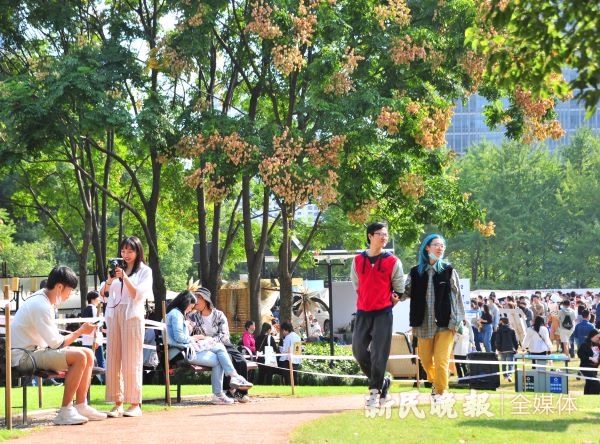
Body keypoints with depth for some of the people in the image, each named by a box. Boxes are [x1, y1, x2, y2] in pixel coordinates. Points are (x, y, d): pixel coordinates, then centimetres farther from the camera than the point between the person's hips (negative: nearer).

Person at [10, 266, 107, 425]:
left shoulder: (43, 300, 11)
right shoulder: (41, 306, -21)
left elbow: (52, 339, 15)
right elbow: (56, 343, -21)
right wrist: (80, 331, -9)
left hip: (36, 350, 10)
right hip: (25, 356, -10)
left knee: (88, 354, 6)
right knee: (79, 357, -25)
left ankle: (81, 406, 7)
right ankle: (65, 412, -21)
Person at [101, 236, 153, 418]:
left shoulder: (145, 271, 7)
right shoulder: (117, 269, 15)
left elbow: (138, 294, -5)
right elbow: (103, 294, 10)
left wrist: (124, 277, -15)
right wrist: (109, 280, -8)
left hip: (132, 316, -4)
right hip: (113, 315, 4)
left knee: (132, 361, -6)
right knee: (113, 360, 0)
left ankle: (135, 404, -4)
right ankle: (118, 403, 2)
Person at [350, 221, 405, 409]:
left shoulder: (393, 262, -1)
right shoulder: (358, 260, 6)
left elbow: (399, 288, 8)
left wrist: (391, 301, 6)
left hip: (383, 314, -3)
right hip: (363, 313, 4)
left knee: (379, 354, -7)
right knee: (359, 351, 2)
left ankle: (375, 392, -1)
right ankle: (381, 383, 19)